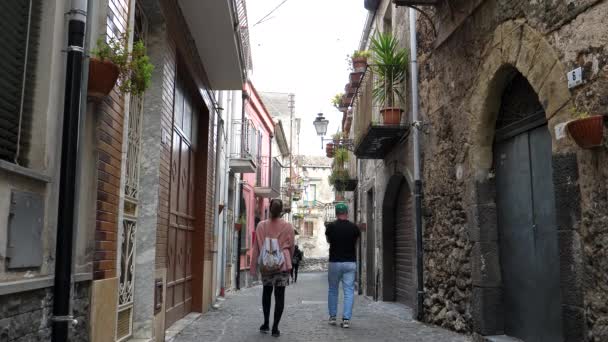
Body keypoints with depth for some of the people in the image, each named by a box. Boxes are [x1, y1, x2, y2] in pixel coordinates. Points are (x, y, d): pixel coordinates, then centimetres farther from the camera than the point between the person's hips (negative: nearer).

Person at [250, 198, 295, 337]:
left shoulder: (261, 226, -2)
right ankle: (275, 328, 2)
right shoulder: (288, 227, -4)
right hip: (282, 265, -2)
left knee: (266, 292, 20)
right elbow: (291, 246, 5)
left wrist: (254, 266, 5)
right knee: (279, 295, 3)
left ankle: (266, 324, 20)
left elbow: (256, 247, -1)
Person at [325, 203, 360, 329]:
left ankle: (332, 317, 20)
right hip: (350, 262, 0)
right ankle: (346, 319, -3)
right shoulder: (354, 227, -3)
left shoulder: (331, 226, -6)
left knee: (333, 290, 14)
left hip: (335, 262, 0)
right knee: (349, 291, 3)